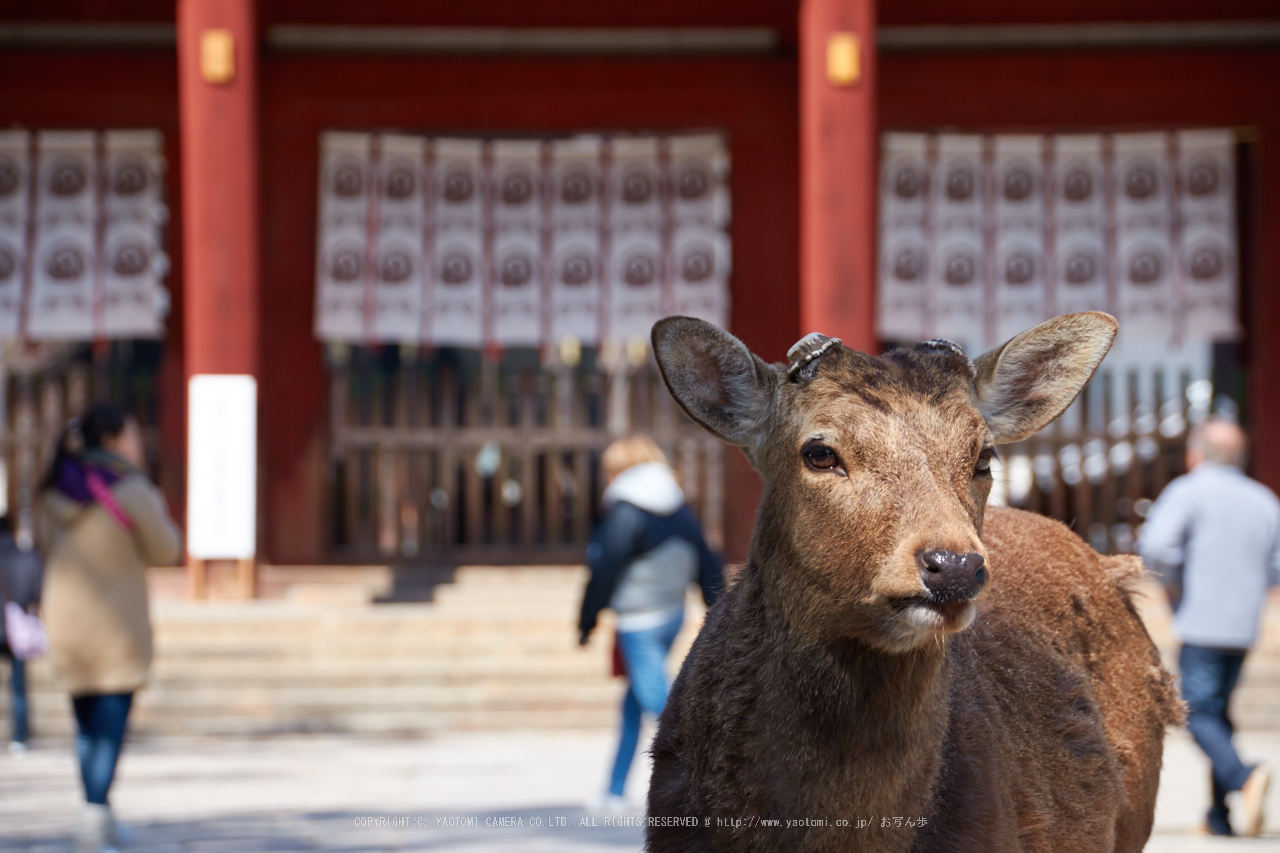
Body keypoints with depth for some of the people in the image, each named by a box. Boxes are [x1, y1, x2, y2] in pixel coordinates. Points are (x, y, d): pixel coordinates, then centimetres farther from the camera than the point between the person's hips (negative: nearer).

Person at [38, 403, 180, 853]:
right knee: (111, 723, -3)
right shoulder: (131, 490, -15)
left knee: (87, 724, 17)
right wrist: (158, 510, 12)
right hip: (117, 624, -6)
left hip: (65, 622, 6)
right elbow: (165, 550, -5)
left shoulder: (56, 491, 3)